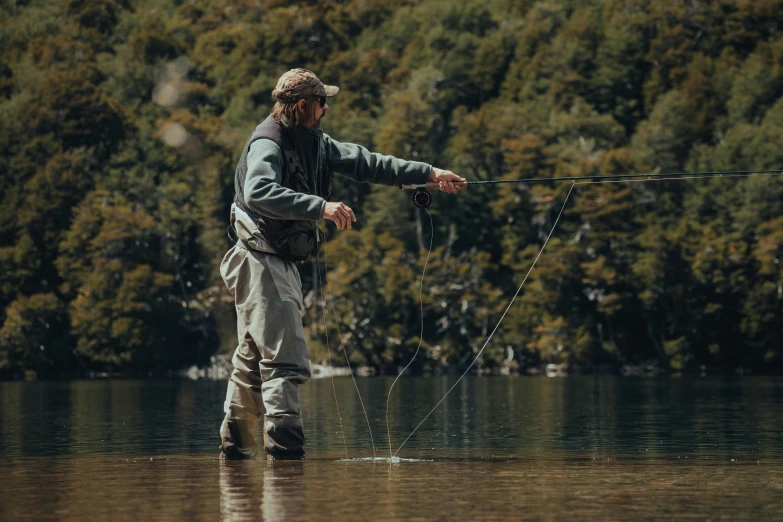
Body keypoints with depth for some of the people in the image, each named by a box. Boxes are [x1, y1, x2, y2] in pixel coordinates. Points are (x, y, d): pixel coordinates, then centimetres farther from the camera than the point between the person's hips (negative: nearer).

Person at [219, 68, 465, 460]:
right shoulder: (267, 144, -17)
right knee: (285, 358, -15)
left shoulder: (313, 143, 10)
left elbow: (363, 163, 13)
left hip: (281, 263, 10)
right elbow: (258, 192, -36)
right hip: (261, 262, -10)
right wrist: (321, 206, -43)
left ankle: (235, 447, 22)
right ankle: (284, 450, -19)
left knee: (252, 361, 14)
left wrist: (429, 174, 10)